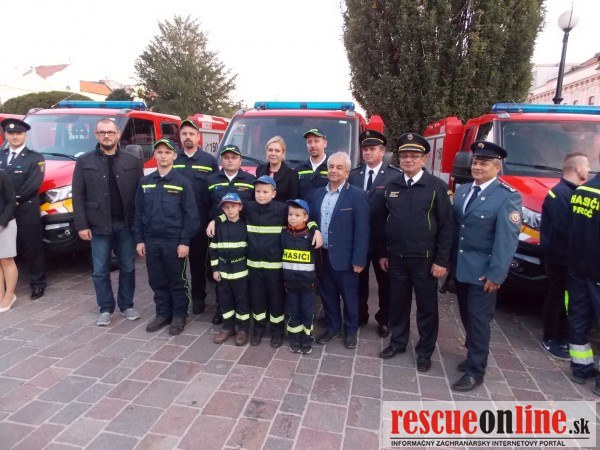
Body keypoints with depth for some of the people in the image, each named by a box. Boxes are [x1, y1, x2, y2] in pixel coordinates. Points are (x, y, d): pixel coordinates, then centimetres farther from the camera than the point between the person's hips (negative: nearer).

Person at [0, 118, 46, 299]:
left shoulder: (35, 158, 0)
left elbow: (33, 185, -10)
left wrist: (15, 200, -13)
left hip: (27, 213, -4)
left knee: (33, 250, 3)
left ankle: (38, 283, 13)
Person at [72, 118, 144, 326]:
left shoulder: (133, 161, 4)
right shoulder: (84, 162, 4)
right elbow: (78, 196, 1)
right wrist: (81, 225, -6)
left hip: (126, 224, 0)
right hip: (99, 225, 0)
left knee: (128, 268, 9)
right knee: (100, 270, 7)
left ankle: (126, 305, 25)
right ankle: (106, 309, 21)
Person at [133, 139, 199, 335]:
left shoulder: (182, 182, -4)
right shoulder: (145, 182, 8)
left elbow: (191, 214, -7)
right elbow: (138, 212, 10)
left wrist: (184, 241, -12)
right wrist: (139, 239, 5)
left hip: (174, 241, -4)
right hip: (151, 240, 4)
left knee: (177, 281, 6)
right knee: (157, 281, 13)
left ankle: (179, 316, 20)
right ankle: (163, 314, 28)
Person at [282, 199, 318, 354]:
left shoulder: (311, 235, -10)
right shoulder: (284, 235, -3)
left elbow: (318, 258, -1)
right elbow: (279, 256, 8)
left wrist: (316, 279, 1)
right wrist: (281, 278, 7)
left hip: (307, 282, -2)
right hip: (289, 282, 2)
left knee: (307, 312, 8)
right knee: (292, 312, 13)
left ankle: (307, 341, 24)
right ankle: (295, 340, 27)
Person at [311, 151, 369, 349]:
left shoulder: (357, 195, -9)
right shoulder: (318, 194, 7)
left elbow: (362, 230, -12)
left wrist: (359, 259, -15)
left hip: (344, 257, -4)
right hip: (322, 255, 5)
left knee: (349, 296, 11)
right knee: (327, 294, 17)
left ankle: (350, 330, 31)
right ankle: (333, 327, 35)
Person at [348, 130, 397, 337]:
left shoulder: (395, 176, -8)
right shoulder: (353, 175, 4)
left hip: (383, 239, -3)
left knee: (385, 281, 13)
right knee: (359, 279, 15)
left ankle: (384, 319, 30)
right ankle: (359, 315, 33)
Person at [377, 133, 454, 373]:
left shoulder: (437, 186, -7)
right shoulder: (392, 186, 6)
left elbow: (446, 225, -8)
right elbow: (382, 222, 10)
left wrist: (441, 260, -11)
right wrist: (383, 253, 8)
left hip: (425, 260, -3)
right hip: (396, 258, 3)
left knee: (427, 307, 10)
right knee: (398, 303, 15)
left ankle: (425, 351, 27)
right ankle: (398, 342, 35)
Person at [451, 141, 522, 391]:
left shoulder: (507, 196, -13)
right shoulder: (462, 190, 8)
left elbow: (507, 239, -17)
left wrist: (496, 274, -19)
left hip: (483, 272, -6)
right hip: (460, 267, 6)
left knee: (478, 319, 2)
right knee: (467, 316, 17)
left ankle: (475, 370, 16)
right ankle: (474, 355, 37)